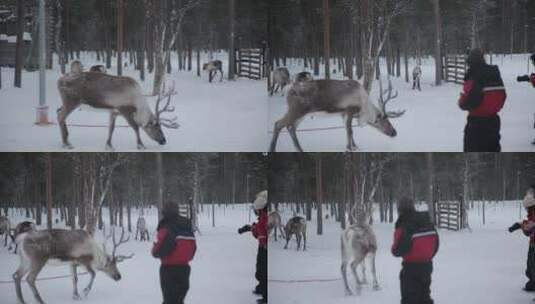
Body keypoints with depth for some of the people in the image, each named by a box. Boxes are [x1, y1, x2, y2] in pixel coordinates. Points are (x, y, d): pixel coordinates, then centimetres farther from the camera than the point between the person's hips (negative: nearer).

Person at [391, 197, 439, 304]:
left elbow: (398, 250, -20)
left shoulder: (404, 227, -19)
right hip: (427, 265, 7)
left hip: (412, 267, -7)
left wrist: (394, 249, 2)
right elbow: (435, 244, 9)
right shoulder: (428, 222, 3)